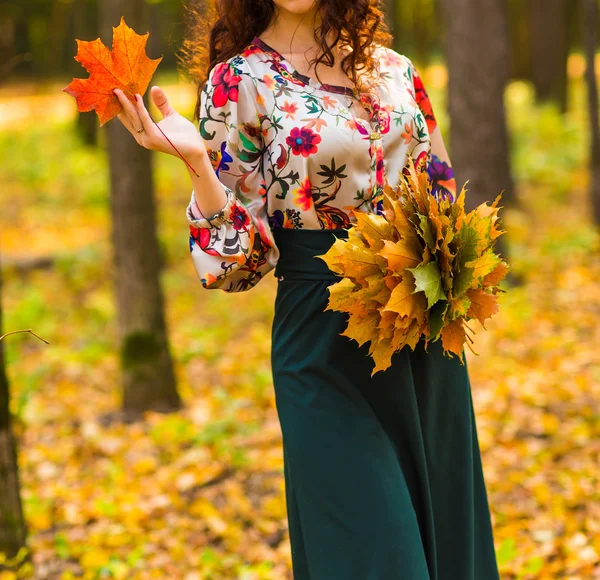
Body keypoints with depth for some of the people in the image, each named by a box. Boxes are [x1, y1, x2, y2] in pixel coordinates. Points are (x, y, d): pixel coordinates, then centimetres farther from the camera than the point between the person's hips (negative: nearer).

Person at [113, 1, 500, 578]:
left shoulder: (392, 69, 7)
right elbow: (239, 257, -9)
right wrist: (194, 160, -25)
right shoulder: (239, 81, -6)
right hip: (328, 348, -5)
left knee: (446, 527, 13)